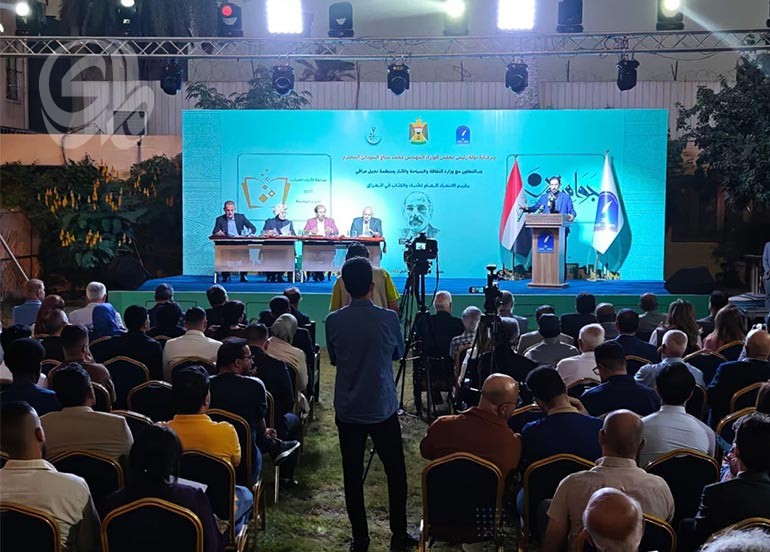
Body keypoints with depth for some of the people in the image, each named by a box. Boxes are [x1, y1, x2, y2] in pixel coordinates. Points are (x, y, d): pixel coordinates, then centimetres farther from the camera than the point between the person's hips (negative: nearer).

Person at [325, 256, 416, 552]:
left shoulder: (333, 321, -6)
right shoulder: (388, 318, -11)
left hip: (347, 411, 2)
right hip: (383, 408, -2)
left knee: (352, 475, 8)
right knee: (395, 472, 11)